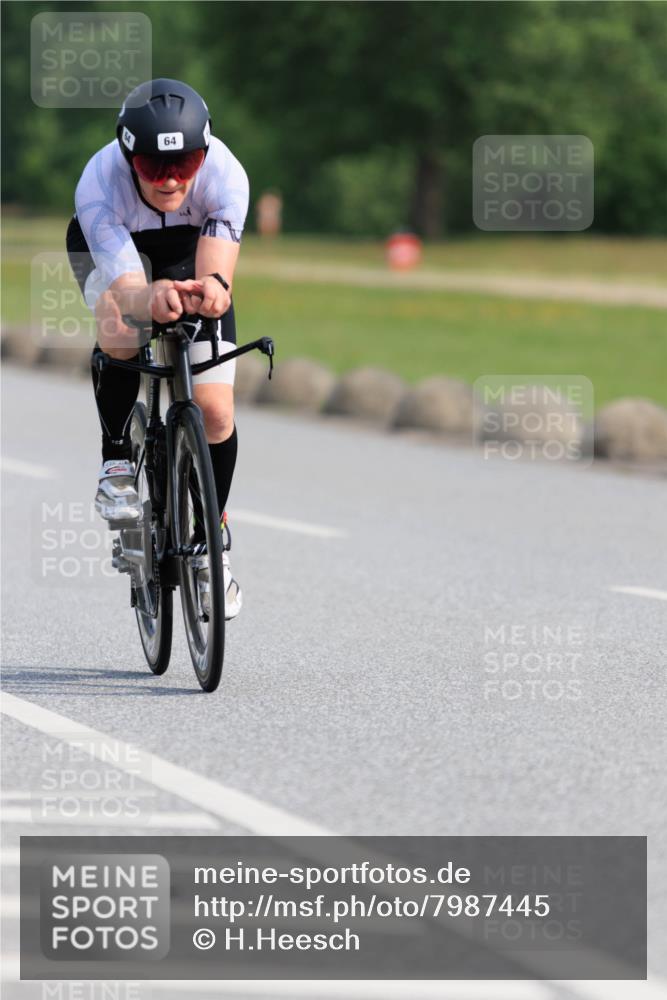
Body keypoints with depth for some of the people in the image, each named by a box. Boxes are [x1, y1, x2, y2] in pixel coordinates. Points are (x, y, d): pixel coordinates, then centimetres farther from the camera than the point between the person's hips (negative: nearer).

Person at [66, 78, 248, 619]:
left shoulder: (225, 174, -38)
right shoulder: (99, 184, -40)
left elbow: (218, 267, -52)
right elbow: (125, 288, -50)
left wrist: (212, 287, -76)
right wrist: (150, 299, -74)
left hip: (191, 251, 1)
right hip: (110, 247, -1)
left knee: (215, 408, -11)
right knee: (120, 334, -36)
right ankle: (116, 463, -11)